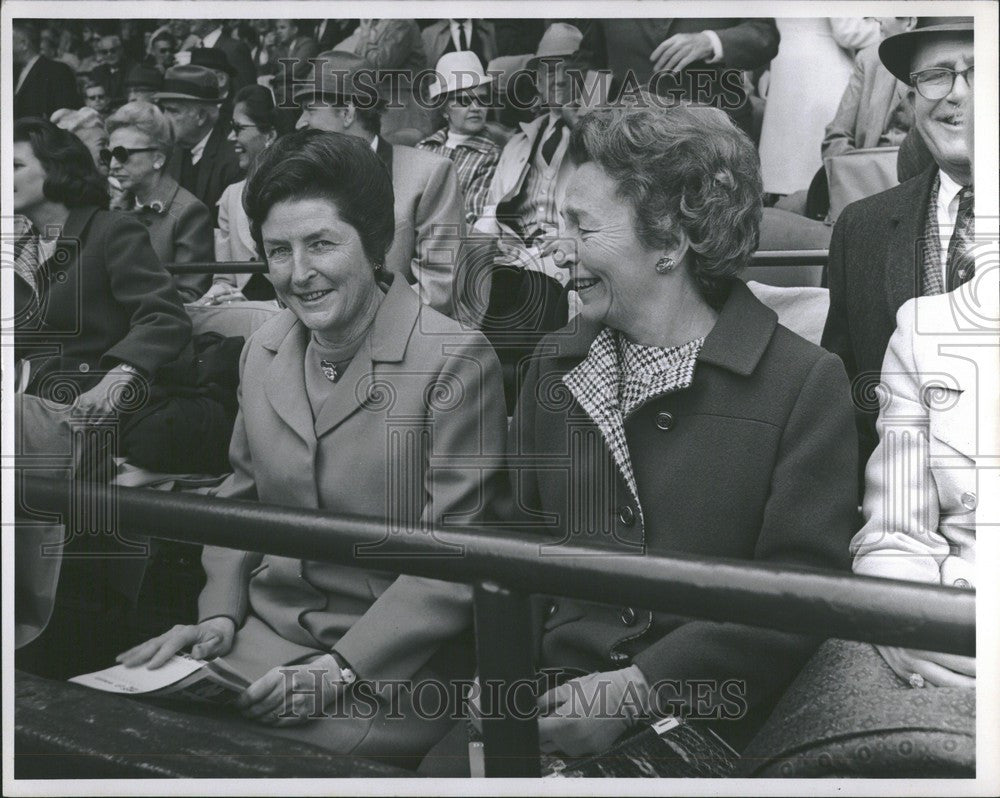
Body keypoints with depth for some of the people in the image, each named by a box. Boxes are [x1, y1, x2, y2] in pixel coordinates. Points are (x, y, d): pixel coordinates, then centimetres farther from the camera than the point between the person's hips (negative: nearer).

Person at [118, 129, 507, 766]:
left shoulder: (455, 361, -14)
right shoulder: (262, 353, 8)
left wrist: (343, 667, -20)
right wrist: (220, 612, 3)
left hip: (391, 662, -5)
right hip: (259, 637, 6)